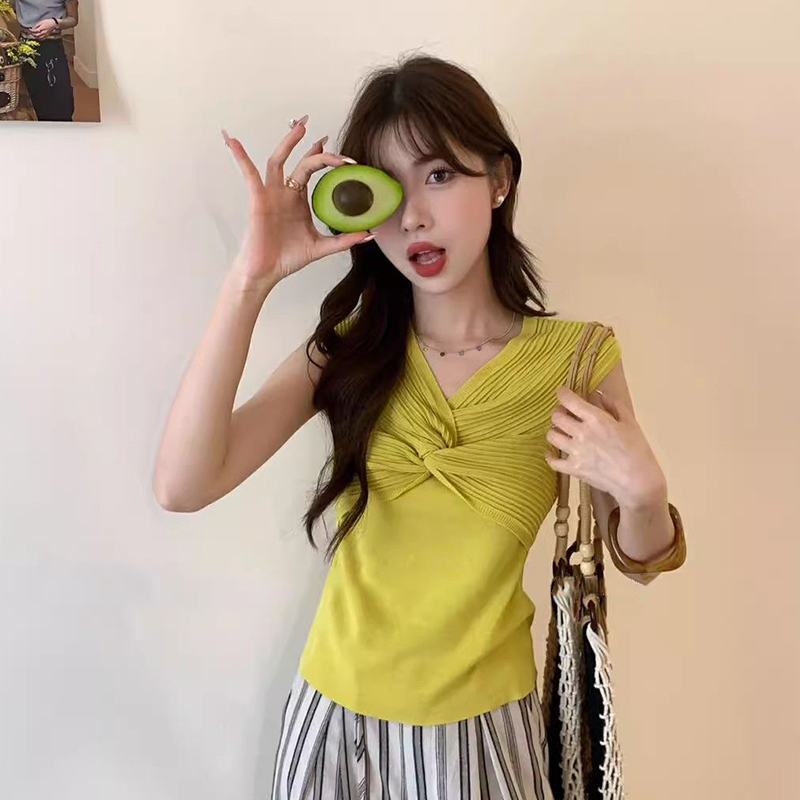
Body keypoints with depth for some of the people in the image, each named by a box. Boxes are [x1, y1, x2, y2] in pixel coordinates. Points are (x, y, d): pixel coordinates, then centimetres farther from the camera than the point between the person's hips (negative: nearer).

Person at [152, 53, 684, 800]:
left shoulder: (576, 358, -13)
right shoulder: (346, 347, -9)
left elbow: (638, 557, 0)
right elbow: (181, 487, -22)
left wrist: (640, 491, -23)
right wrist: (251, 280, -27)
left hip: (481, 718, -1)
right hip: (336, 705, 2)